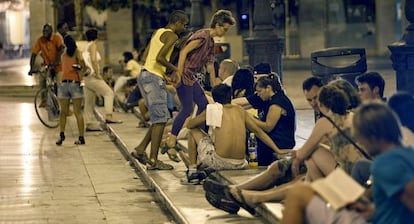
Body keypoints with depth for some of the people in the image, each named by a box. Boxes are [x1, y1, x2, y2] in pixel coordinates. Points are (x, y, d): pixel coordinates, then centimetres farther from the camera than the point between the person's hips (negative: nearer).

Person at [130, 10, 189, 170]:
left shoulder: (158, 32, 20)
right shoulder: (172, 36, -9)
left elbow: (145, 56, 20)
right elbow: (160, 57, -22)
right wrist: (175, 69, -8)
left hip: (145, 75, 10)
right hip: (154, 78, -10)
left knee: (160, 118, 14)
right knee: (160, 120, -7)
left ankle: (140, 149, 13)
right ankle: (153, 160, -8)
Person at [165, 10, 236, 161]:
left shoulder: (211, 42, 17)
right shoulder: (202, 36, -14)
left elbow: (210, 65, 21)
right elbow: (184, 52, -22)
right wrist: (179, 74, -26)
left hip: (191, 77, 10)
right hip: (184, 75, -10)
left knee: (203, 104, 9)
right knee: (187, 109, -11)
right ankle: (171, 143, -6)